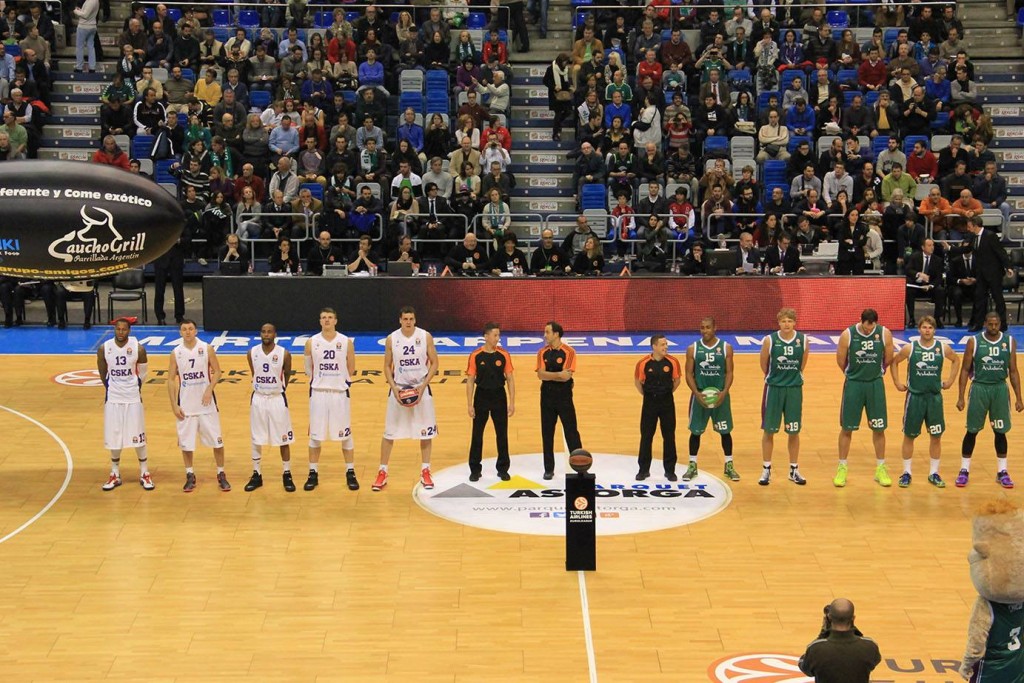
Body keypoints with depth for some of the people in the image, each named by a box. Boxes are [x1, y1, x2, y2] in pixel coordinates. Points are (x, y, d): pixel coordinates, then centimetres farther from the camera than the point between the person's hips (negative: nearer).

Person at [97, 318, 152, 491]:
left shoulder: (138, 349, -12)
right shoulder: (104, 349, -8)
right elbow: (103, 373, 8)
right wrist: (111, 387, 13)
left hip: (133, 397, -1)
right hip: (113, 398, 1)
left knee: (138, 436, 4)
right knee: (114, 438, 8)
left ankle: (144, 474, 15)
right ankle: (115, 475, 21)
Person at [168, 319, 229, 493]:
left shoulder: (207, 349, -4)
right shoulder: (176, 353, -1)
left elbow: (217, 371, 0)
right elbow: (171, 379, 2)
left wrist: (209, 389, -17)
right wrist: (174, 405, -4)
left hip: (206, 402, -1)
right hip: (186, 404, 1)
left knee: (216, 439, 2)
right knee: (185, 441, 5)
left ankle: (221, 475, 14)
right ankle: (190, 476, 20)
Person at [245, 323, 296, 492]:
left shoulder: (284, 354, -11)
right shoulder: (252, 353, -4)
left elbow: (287, 375, 5)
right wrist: (262, 388, 12)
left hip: (277, 399, -2)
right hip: (258, 399, 2)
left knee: (283, 439, 4)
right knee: (256, 439, 8)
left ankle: (287, 475, 16)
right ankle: (256, 475, 19)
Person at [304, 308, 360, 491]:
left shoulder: (346, 342, -3)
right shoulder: (311, 342, -1)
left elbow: (351, 370, 7)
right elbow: (309, 369, 12)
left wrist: (339, 382, 6)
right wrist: (319, 381, 10)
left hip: (340, 393, -1)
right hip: (318, 393, 1)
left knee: (345, 434, 5)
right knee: (315, 435, 6)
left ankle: (350, 473, 15)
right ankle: (313, 474, 15)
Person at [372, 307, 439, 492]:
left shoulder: (426, 337, -6)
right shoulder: (391, 339, -4)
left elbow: (434, 363, -1)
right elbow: (387, 366, 4)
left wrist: (423, 386, -12)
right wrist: (394, 388, -10)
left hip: (421, 389, 0)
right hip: (398, 389, 0)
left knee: (426, 431, 4)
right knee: (389, 432, 2)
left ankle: (425, 472, 16)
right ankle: (382, 473, 10)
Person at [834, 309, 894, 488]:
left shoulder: (884, 334, -8)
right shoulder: (847, 335, -13)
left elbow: (888, 359, 4)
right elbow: (840, 360, -1)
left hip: (875, 384, 1)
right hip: (853, 384, -1)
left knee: (878, 428, 6)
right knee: (846, 428, 3)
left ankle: (880, 469, 18)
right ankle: (842, 469, 13)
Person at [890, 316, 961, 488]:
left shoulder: (943, 348, -2)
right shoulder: (910, 348, -6)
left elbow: (956, 360, 16)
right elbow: (894, 361, 7)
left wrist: (950, 380, 10)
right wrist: (897, 382, 2)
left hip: (934, 396, 2)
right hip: (914, 396, -1)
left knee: (936, 436, 5)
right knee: (909, 435, 4)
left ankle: (933, 473, 17)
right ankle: (906, 473, 14)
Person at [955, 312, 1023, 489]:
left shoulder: (1009, 342, 0)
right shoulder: (974, 342, -6)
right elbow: (965, 370, -2)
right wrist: (961, 397, -6)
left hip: (1000, 388, 2)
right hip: (979, 388, -2)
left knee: (1000, 432, 8)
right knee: (972, 431, 3)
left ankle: (1002, 472, 18)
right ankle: (964, 471, 13)